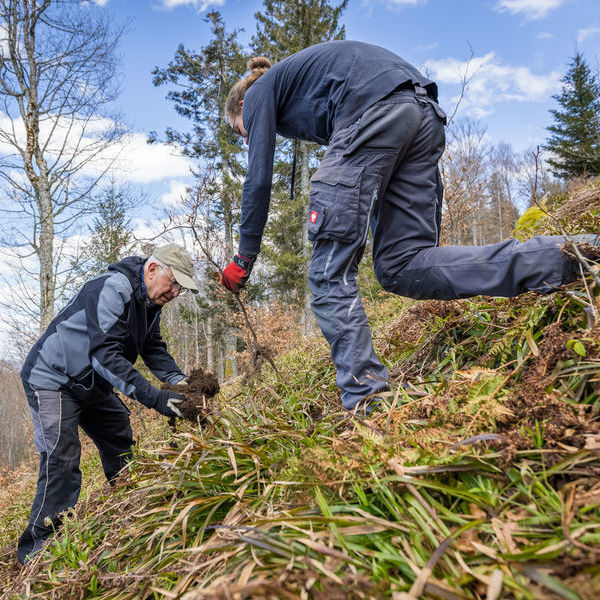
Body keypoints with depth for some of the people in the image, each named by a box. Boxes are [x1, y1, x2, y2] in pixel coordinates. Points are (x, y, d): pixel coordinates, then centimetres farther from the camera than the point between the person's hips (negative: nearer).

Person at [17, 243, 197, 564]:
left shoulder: (149, 302, 1)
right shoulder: (113, 290, -30)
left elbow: (154, 349, 5)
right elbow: (105, 354, -37)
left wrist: (179, 380, -13)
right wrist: (153, 397, -42)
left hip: (93, 384, 9)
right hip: (52, 379, -9)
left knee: (121, 444, 12)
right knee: (62, 460, -16)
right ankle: (37, 547, -5)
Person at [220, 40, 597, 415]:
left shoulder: (258, 92, 19)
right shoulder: (296, 83, 40)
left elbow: (259, 178, 8)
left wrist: (245, 257, 15)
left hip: (374, 108, -8)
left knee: (330, 271, -5)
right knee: (403, 265, 2)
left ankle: (366, 404, -10)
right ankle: (558, 258, -10)